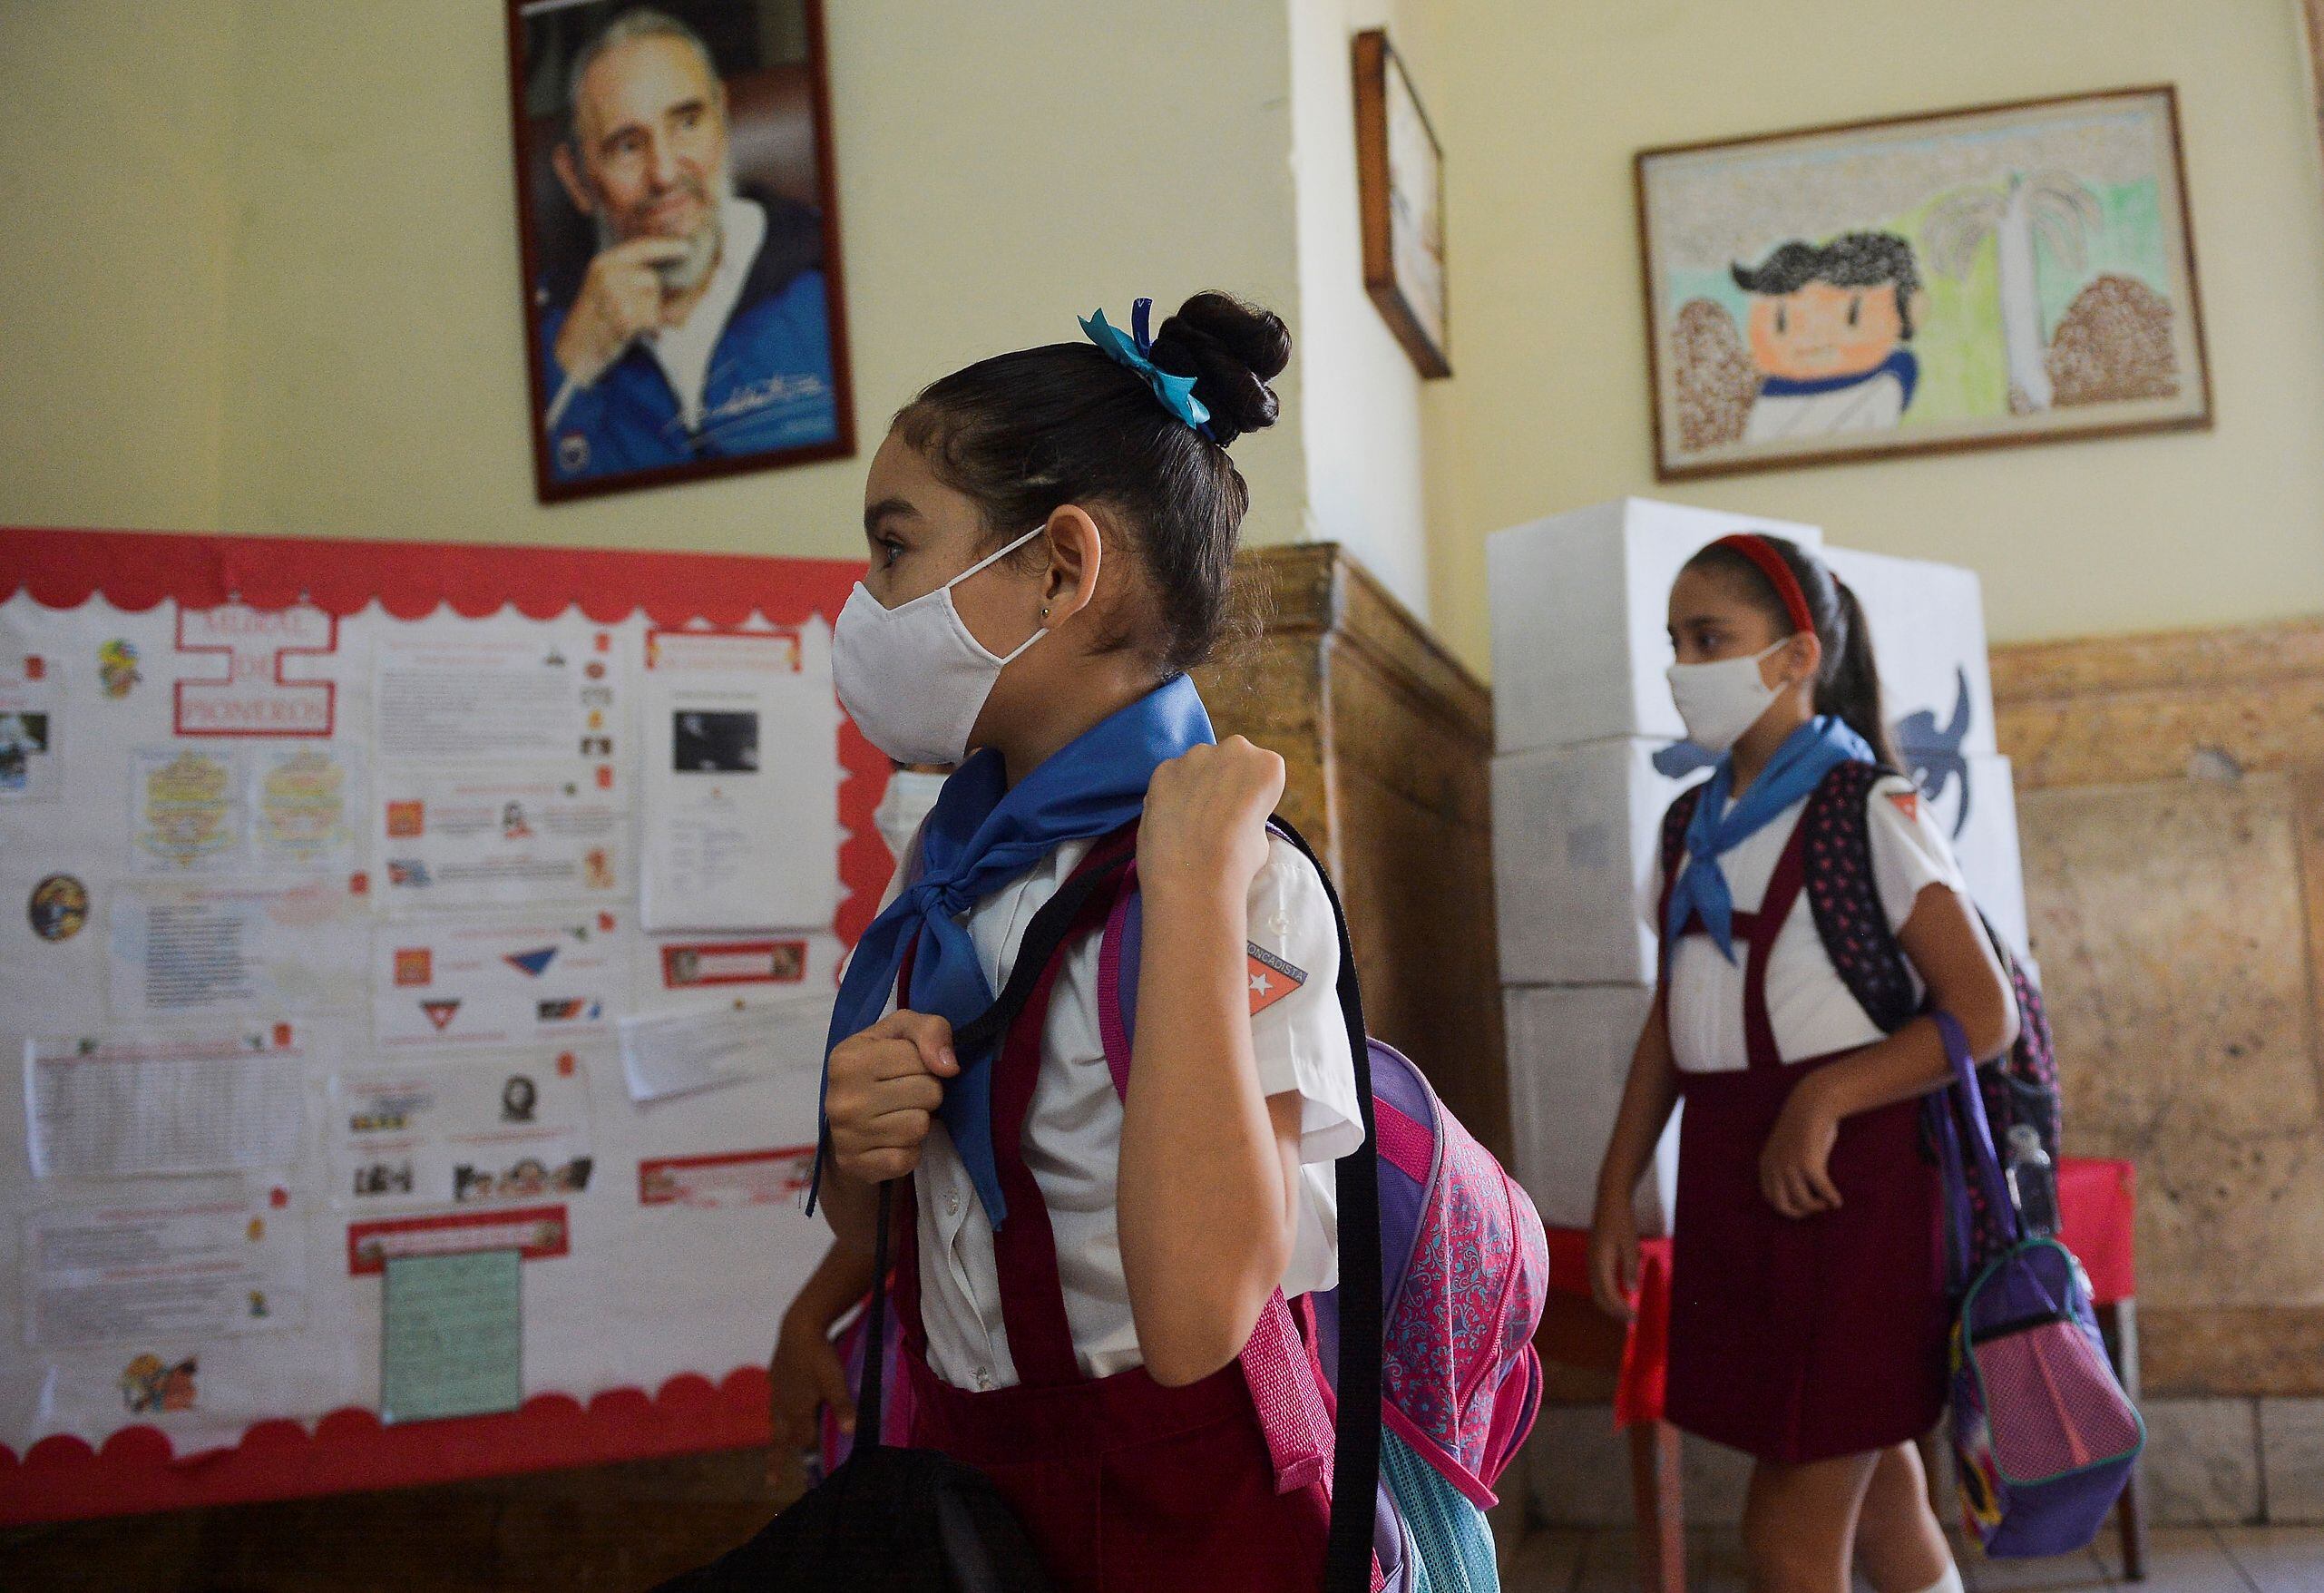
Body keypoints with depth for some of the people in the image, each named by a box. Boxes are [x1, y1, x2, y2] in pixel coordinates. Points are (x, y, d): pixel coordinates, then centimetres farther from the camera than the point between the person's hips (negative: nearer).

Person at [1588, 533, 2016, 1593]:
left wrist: (1826, 1098, -21)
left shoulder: (1868, 811, -9)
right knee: (1875, 1495, 19)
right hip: (1728, 1178, 6)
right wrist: (1615, 1192, 9)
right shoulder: (1691, 826, 10)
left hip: (1845, 1178, -6)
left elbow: (1983, 1015, -11)